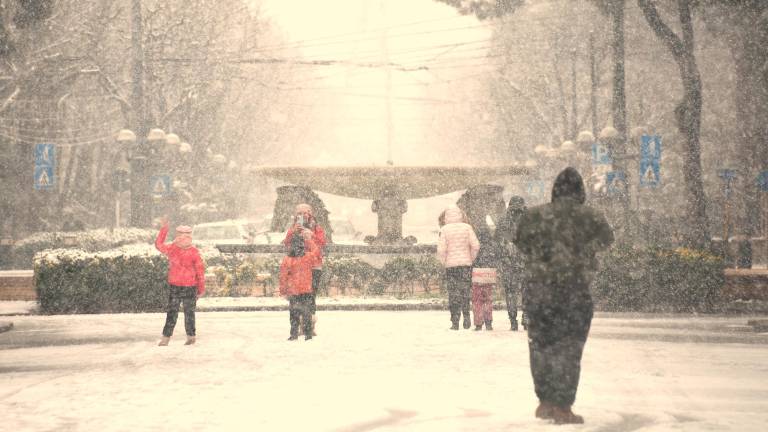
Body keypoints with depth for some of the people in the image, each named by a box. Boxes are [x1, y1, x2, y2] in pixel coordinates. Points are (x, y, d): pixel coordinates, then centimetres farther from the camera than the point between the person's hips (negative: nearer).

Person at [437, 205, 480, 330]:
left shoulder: (444, 230, -6)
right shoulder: (467, 227, -1)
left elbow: (441, 249, -11)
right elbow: (475, 246, -5)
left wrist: (443, 263, 4)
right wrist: (471, 259, 9)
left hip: (451, 265, -1)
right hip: (466, 264, 1)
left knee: (453, 293, 4)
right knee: (465, 291, 13)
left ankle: (455, 322, 2)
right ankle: (466, 315, -1)